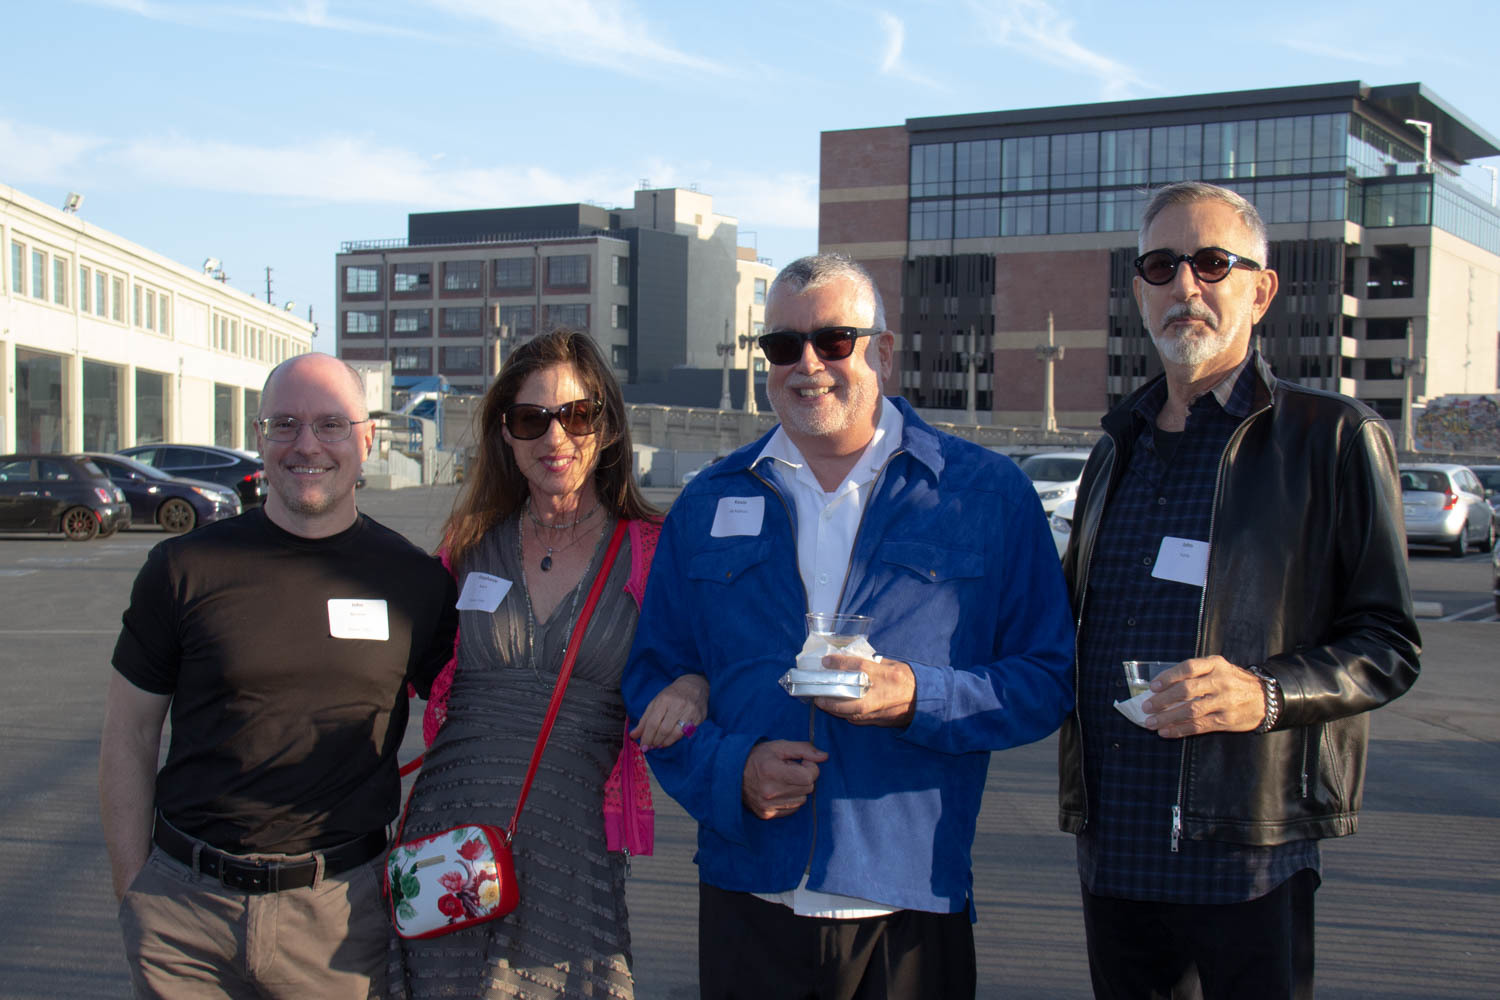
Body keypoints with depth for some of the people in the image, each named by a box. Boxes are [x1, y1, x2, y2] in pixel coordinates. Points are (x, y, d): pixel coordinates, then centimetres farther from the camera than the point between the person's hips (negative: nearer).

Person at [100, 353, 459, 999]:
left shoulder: (416, 581, 0)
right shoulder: (183, 569, -1)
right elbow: (129, 736, 5)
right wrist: (134, 893, 2)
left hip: (339, 913, 0)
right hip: (183, 908, 0)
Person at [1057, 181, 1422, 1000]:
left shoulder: (1334, 439, -2)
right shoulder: (1117, 451, 17)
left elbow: (1388, 646, -5)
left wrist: (1267, 693, -22)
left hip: (1245, 855, -5)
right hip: (1112, 851, 5)